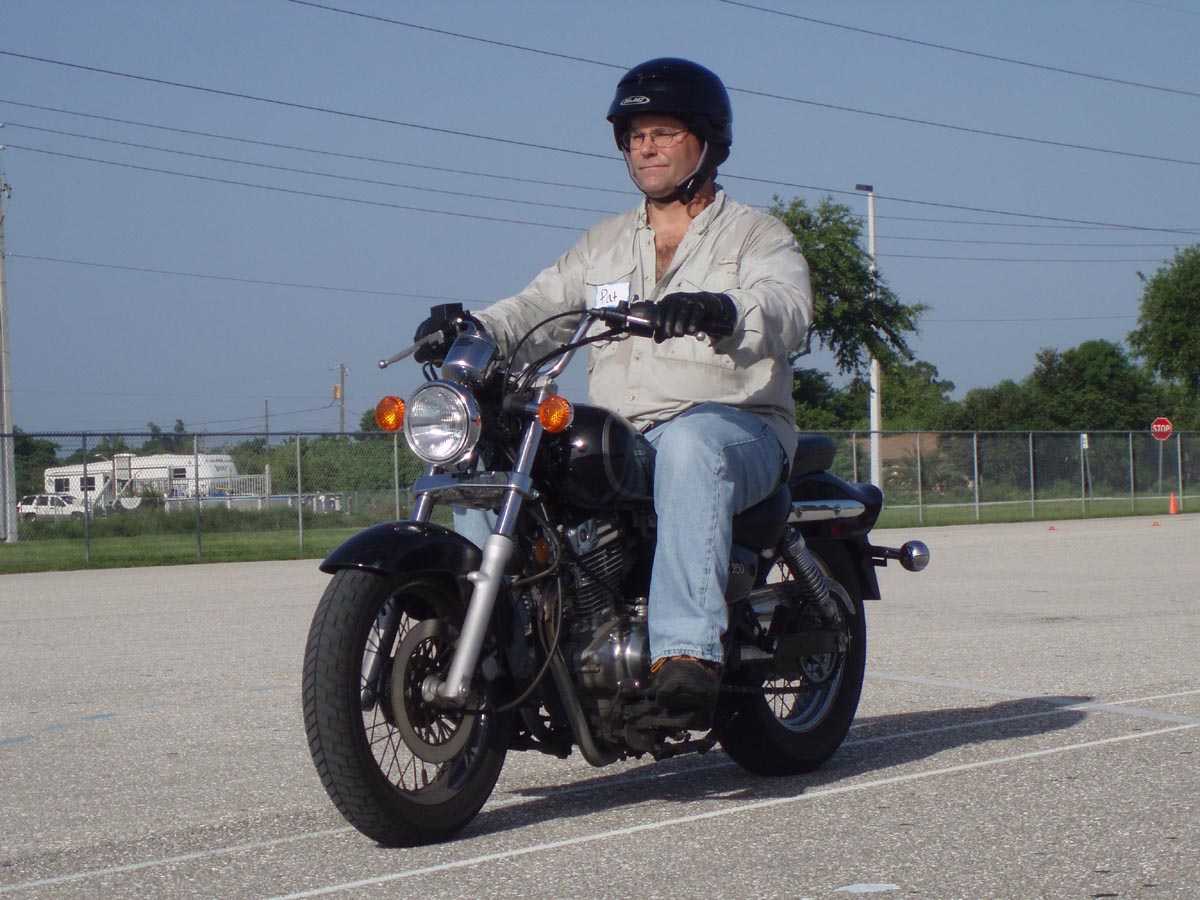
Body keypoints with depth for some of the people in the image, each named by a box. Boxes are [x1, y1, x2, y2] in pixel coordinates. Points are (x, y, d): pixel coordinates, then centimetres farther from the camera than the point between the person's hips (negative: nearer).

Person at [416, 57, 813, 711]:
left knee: (688, 444, -40)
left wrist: (722, 310, -38)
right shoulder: (603, 245, 23)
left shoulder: (758, 236, 6)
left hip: (738, 429, -5)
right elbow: (540, 308, 12)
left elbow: (787, 311, -15)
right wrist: (475, 330, -10)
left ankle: (686, 649, -49)